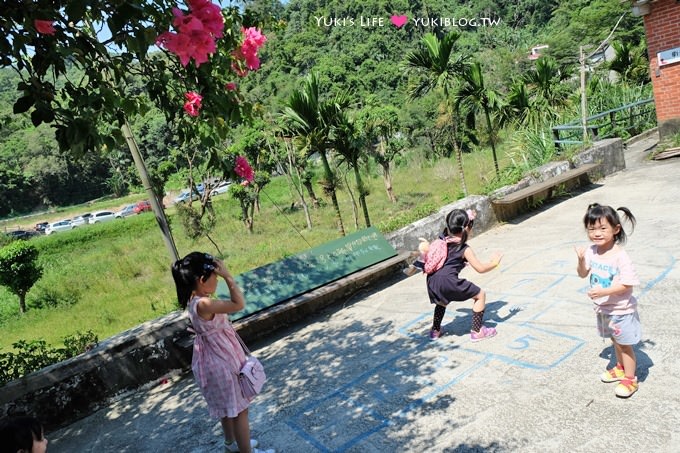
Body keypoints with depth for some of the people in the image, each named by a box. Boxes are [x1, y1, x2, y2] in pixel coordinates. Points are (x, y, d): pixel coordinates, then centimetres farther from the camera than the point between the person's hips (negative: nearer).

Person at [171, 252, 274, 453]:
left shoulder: (195, 299, -1)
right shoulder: (203, 304, -32)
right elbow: (239, 304, -36)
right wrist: (227, 276, -33)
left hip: (218, 359, 10)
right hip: (221, 362, -10)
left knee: (228, 407, 28)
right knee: (239, 409, 8)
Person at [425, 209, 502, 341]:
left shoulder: (442, 241, 18)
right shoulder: (464, 249, 1)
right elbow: (480, 268, 3)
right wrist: (494, 263, 20)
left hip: (432, 283, 7)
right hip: (448, 282, -7)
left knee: (442, 301, 39)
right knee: (480, 295, 10)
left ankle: (435, 330, 43)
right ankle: (477, 331, 12)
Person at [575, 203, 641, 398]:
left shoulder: (620, 256, -26)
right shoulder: (591, 252, -7)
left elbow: (627, 284, -23)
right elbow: (583, 274, 4)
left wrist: (603, 292, -32)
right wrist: (581, 261, -15)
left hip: (621, 309, -6)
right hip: (603, 308, 6)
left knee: (624, 344, 10)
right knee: (615, 340, 25)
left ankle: (630, 379, 27)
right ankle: (621, 368, 45)